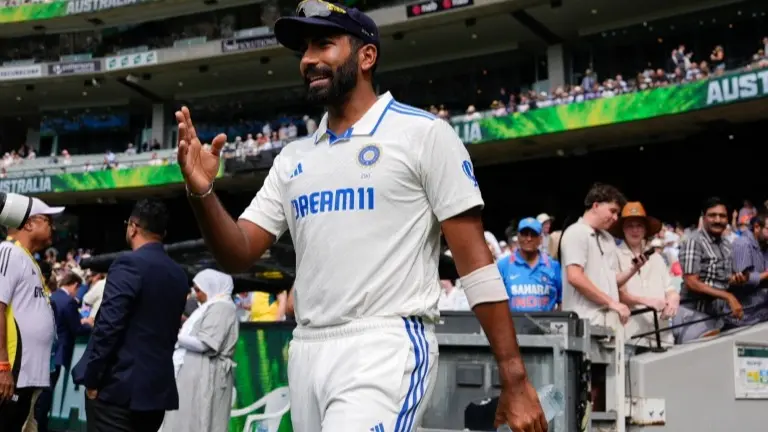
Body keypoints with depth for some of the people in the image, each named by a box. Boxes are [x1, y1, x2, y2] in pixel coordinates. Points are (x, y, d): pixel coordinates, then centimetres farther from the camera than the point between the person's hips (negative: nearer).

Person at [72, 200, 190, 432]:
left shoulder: (129, 264, -11)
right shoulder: (179, 275, 11)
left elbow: (108, 326, -16)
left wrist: (91, 377, -10)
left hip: (118, 386, -7)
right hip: (158, 387, 7)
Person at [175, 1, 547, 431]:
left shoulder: (423, 133, -2)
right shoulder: (294, 158, 15)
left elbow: (475, 261, -6)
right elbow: (239, 255, 11)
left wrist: (515, 377, -10)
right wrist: (202, 192, -8)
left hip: (386, 350, -6)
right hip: (307, 354, 6)